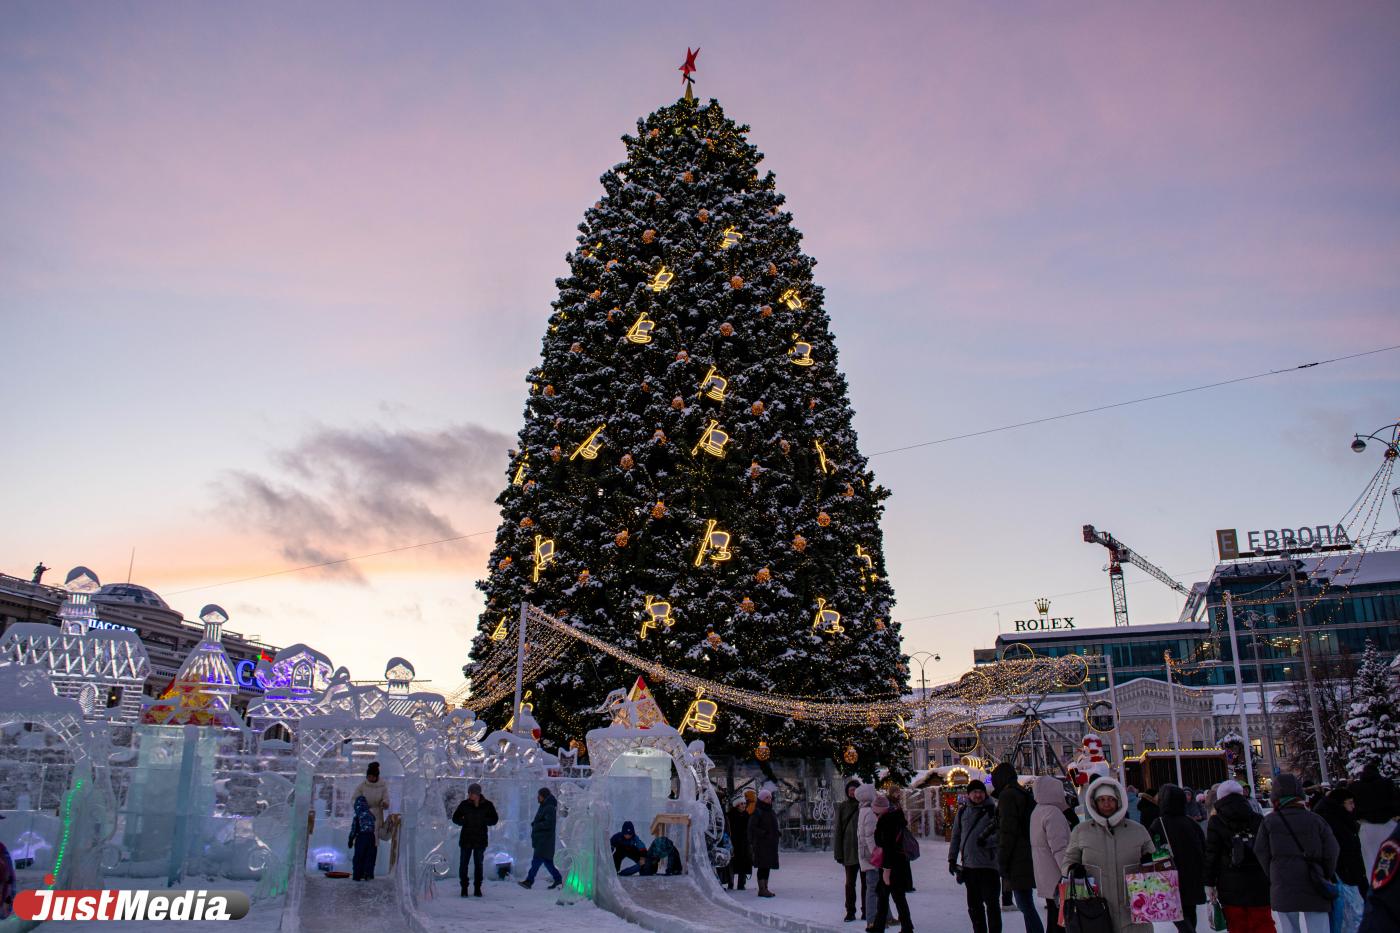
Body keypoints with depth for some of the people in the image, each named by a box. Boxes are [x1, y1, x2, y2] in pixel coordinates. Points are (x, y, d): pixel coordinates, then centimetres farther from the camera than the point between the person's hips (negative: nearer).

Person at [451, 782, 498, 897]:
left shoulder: (487, 805, -2)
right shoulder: (464, 804, -2)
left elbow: (494, 819, 3)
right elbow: (455, 818, 6)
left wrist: (483, 820, -15)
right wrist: (463, 821, -15)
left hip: (480, 839, 0)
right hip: (466, 839, 0)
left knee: (479, 864, 7)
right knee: (464, 863, -2)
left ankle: (477, 888, 18)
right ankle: (464, 888, 10)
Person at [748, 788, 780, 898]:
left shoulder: (771, 812, 15)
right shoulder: (757, 812, -10)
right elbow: (751, 828, -15)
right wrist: (764, 833, -20)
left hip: (771, 843, 8)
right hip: (761, 844, -8)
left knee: (768, 865, 9)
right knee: (763, 866, -8)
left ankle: (765, 888, 13)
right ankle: (762, 889, -7)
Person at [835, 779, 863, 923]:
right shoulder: (843, 807, 1)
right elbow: (838, 831, 2)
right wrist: (838, 853, -3)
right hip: (850, 851, 0)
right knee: (850, 883, 5)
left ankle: (866, 911, 19)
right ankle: (850, 912, 13)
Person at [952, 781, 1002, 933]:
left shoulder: (993, 810, -2)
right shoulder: (962, 812, 9)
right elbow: (955, 836, 15)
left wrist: (988, 840, -23)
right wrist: (952, 858, 11)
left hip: (989, 863, -4)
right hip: (968, 864, 4)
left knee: (991, 903, -2)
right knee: (974, 904, 12)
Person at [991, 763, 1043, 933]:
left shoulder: (1007, 795, -10)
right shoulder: (1024, 794, 19)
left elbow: (1008, 831, -17)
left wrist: (1002, 861, -13)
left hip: (1018, 861, -10)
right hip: (1028, 858, 10)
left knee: (1026, 905, -9)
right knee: (1025, 903, 14)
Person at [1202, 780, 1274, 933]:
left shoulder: (1216, 822, -3)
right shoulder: (1258, 819, 7)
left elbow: (1211, 854, -6)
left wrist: (1209, 883, 0)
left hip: (1231, 884, -2)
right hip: (1259, 885, 2)